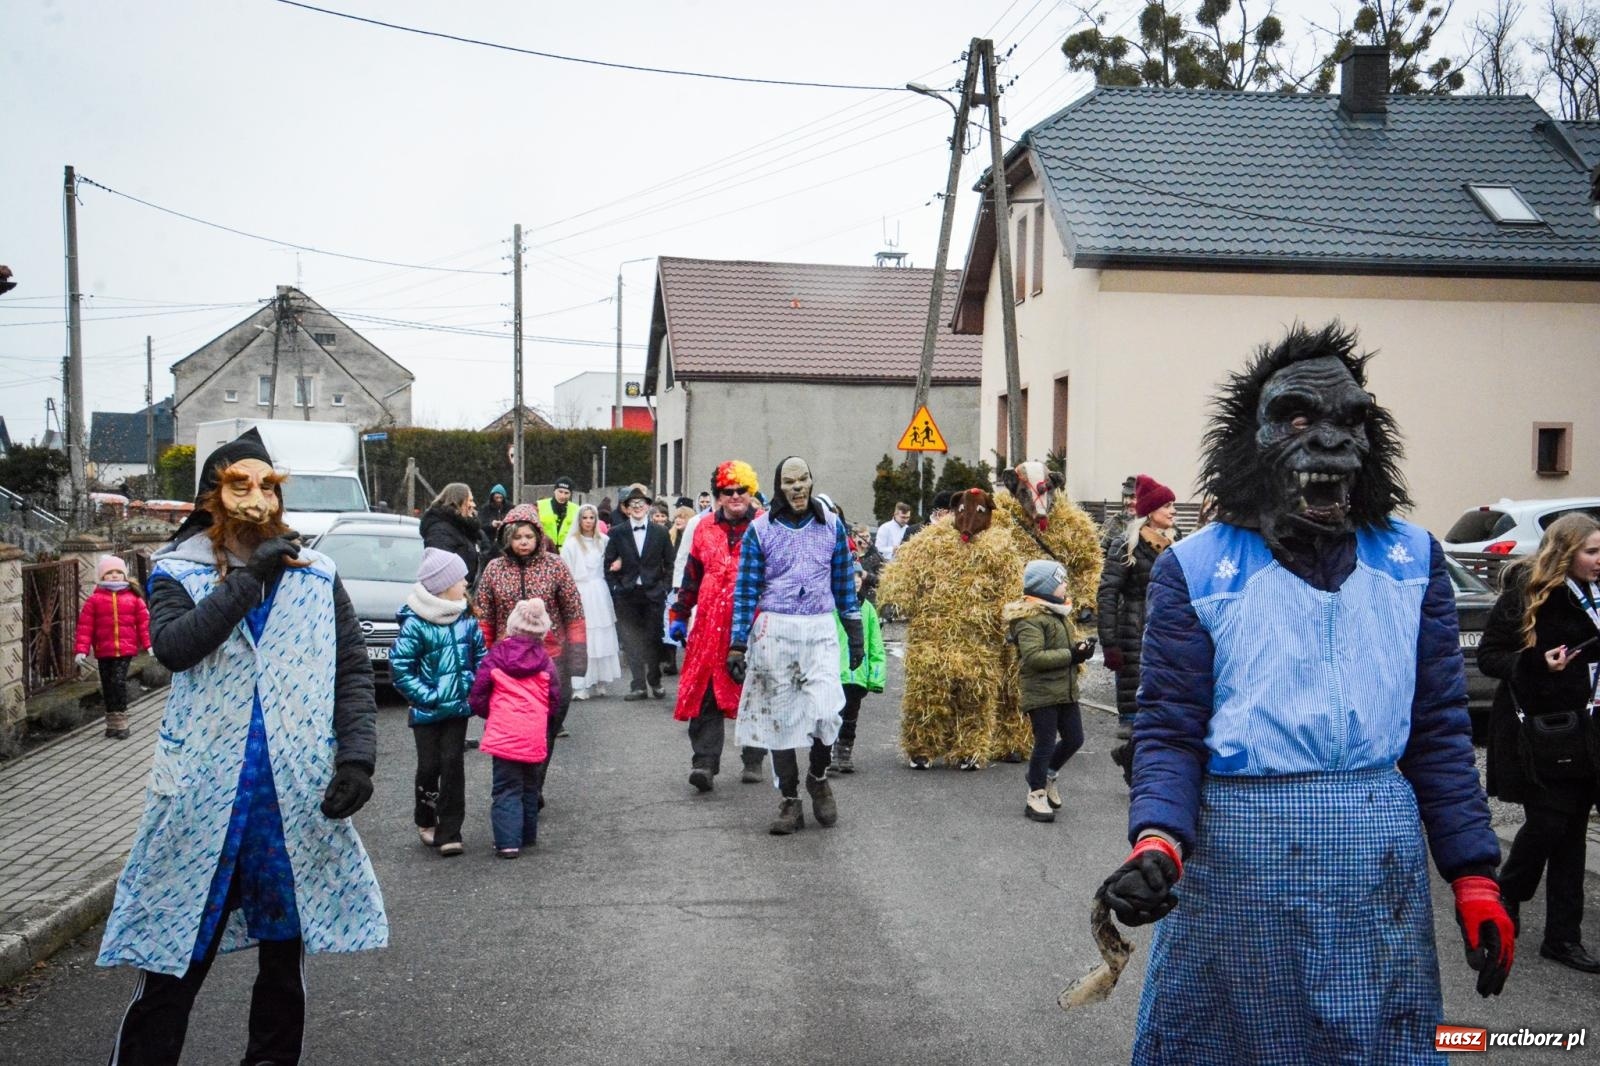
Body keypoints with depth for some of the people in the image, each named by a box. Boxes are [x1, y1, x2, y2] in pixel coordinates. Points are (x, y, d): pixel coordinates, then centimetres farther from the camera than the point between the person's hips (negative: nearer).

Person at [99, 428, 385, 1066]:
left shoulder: (316, 577, 7)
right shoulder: (178, 572, 2)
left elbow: (353, 672, 4)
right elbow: (172, 646, -17)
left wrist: (357, 755, -7)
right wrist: (248, 580, -21)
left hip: (298, 796, 2)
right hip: (203, 797, -2)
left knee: (285, 954, 15)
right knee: (174, 963, 2)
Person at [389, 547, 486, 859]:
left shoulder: (467, 619, 1)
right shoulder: (415, 624, -15)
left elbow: (480, 656, 12)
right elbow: (399, 667, -13)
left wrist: (476, 689, 0)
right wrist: (425, 696, -16)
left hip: (458, 707, 3)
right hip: (426, 712, -3)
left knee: (453, 765, -1)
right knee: (429, 766, 5)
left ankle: (449, 833, 3)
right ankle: (425, 821, 29)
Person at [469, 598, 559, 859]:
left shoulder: (495, 656, -4)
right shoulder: (544, 660, 1)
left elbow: (478, 696, -3)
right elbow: (555, 697, 4)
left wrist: (488, 713, 18)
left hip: (503, 733, -2)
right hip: (536, 736, 2)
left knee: (507, 790, 1)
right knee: (530, 788, 18)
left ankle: (508, 841, -7)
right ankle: (527, 836, 27)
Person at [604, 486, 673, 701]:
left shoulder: (660, 532, 5)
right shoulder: (617, 533, 4)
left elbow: (669, 563, 8)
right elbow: (609, 564, 5)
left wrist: (664, 587, 0)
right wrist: (615, 589, -3)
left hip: (653, 593, 0)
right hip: (627, 594, 0)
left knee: (654, 640, 3)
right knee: (631, 641, 0)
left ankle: (655, 683, 18)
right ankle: (637, 685, 4)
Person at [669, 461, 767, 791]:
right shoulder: (705, 527, 12)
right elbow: (690, 575, 18)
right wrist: (679, 615, 16)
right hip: (710, 625, 2)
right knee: (705, 693, -7)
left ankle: (753, 760, 22)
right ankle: (704, 762, -8)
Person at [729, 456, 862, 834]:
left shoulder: (832, 525, 8)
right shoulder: (760, 529, 2)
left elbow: (844, 583, 13)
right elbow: (746, 590, 1)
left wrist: (855, 634, 11)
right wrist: (737, 645, -3)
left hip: (820, 631, 1)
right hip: (774, 631, 0)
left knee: (826, 711, -12)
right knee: (778, 715, 3)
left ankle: (818, 777, 17)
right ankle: (789, 801, 15)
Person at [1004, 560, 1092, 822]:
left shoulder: (1060, 614, 15)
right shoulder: (1030, 619, -17)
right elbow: (1033, 657, -26)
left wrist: (1081, 647, 3)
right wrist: (1071, 655, -22)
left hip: (1066, 691, 9)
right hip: (1041, 692, -9)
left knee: (1074, 739, 12)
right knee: (1045, 743, -3)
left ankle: (1048, 775, 35)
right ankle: (1036, 796, 9)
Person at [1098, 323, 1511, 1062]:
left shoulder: (1412, 560, 6)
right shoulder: (1195, 569, -3)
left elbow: (1439, 729, 8)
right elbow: (1169, 729, -6)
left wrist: (1474, 874, 4)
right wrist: (1156, 840, -23)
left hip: (1379, 855, 2)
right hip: (1235, 848, -2)